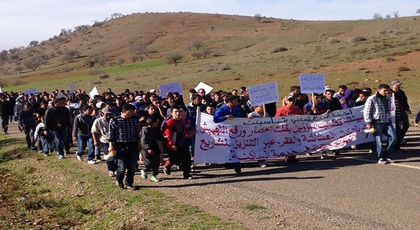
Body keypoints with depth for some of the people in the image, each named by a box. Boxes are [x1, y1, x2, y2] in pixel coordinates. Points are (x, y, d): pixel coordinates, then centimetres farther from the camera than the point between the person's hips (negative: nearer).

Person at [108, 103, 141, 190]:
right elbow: (111, 134, -2)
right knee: (123, 166, -4)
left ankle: (129, 183, 23)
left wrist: (139, 144, 14)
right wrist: (111, 146, -5)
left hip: (133, 146, 4)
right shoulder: (114, 120, -4)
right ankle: (118, 180, 27)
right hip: (121, 146, -4)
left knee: (132, 167, 5)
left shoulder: (135, 120, 6)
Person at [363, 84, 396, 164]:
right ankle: (380, 158, 5)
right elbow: (366, 112, -7)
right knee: (378, 140, -5)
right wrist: (368, 123, -12)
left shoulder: (388, 99, 14)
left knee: (392, 137, -2)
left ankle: (386, 156, 9)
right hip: (377, 123, -6)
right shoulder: (372, 99, -6)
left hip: (387, 122, 6)